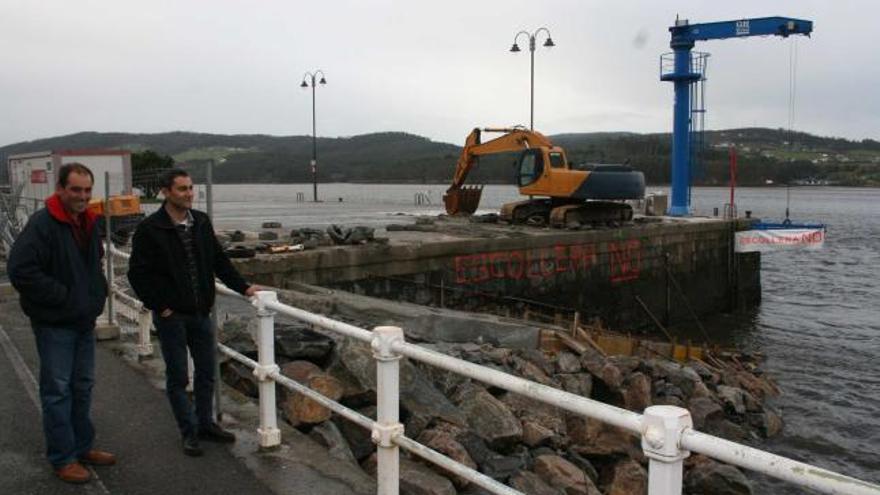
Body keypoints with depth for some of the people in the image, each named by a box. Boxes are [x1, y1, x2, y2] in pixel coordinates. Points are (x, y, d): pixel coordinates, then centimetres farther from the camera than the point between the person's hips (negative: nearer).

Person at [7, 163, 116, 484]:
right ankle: (63, 459, 12)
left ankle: (83, 447, 30)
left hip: (85, 321, 8)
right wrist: (61, 295, -22)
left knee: (83, 387, 17)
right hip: (54, 324, -8)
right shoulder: (42, 224, -19)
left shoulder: (88, 222, 8)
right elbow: (20, 270, -26)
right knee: (57, 391, 1)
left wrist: (96, 292, 9)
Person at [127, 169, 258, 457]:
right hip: (171, 316, -5)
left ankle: (205, 424, 28)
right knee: (178, 378, 4)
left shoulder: (201, 222, 6)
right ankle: (189, 432, 16)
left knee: (206, 373, 13)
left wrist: (242, 288, 7)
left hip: (200, 313, 5)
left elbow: (219, 261, 13)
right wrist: (159, 306, -12)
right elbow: (138, 274, -9)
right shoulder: (150, 230, -10)